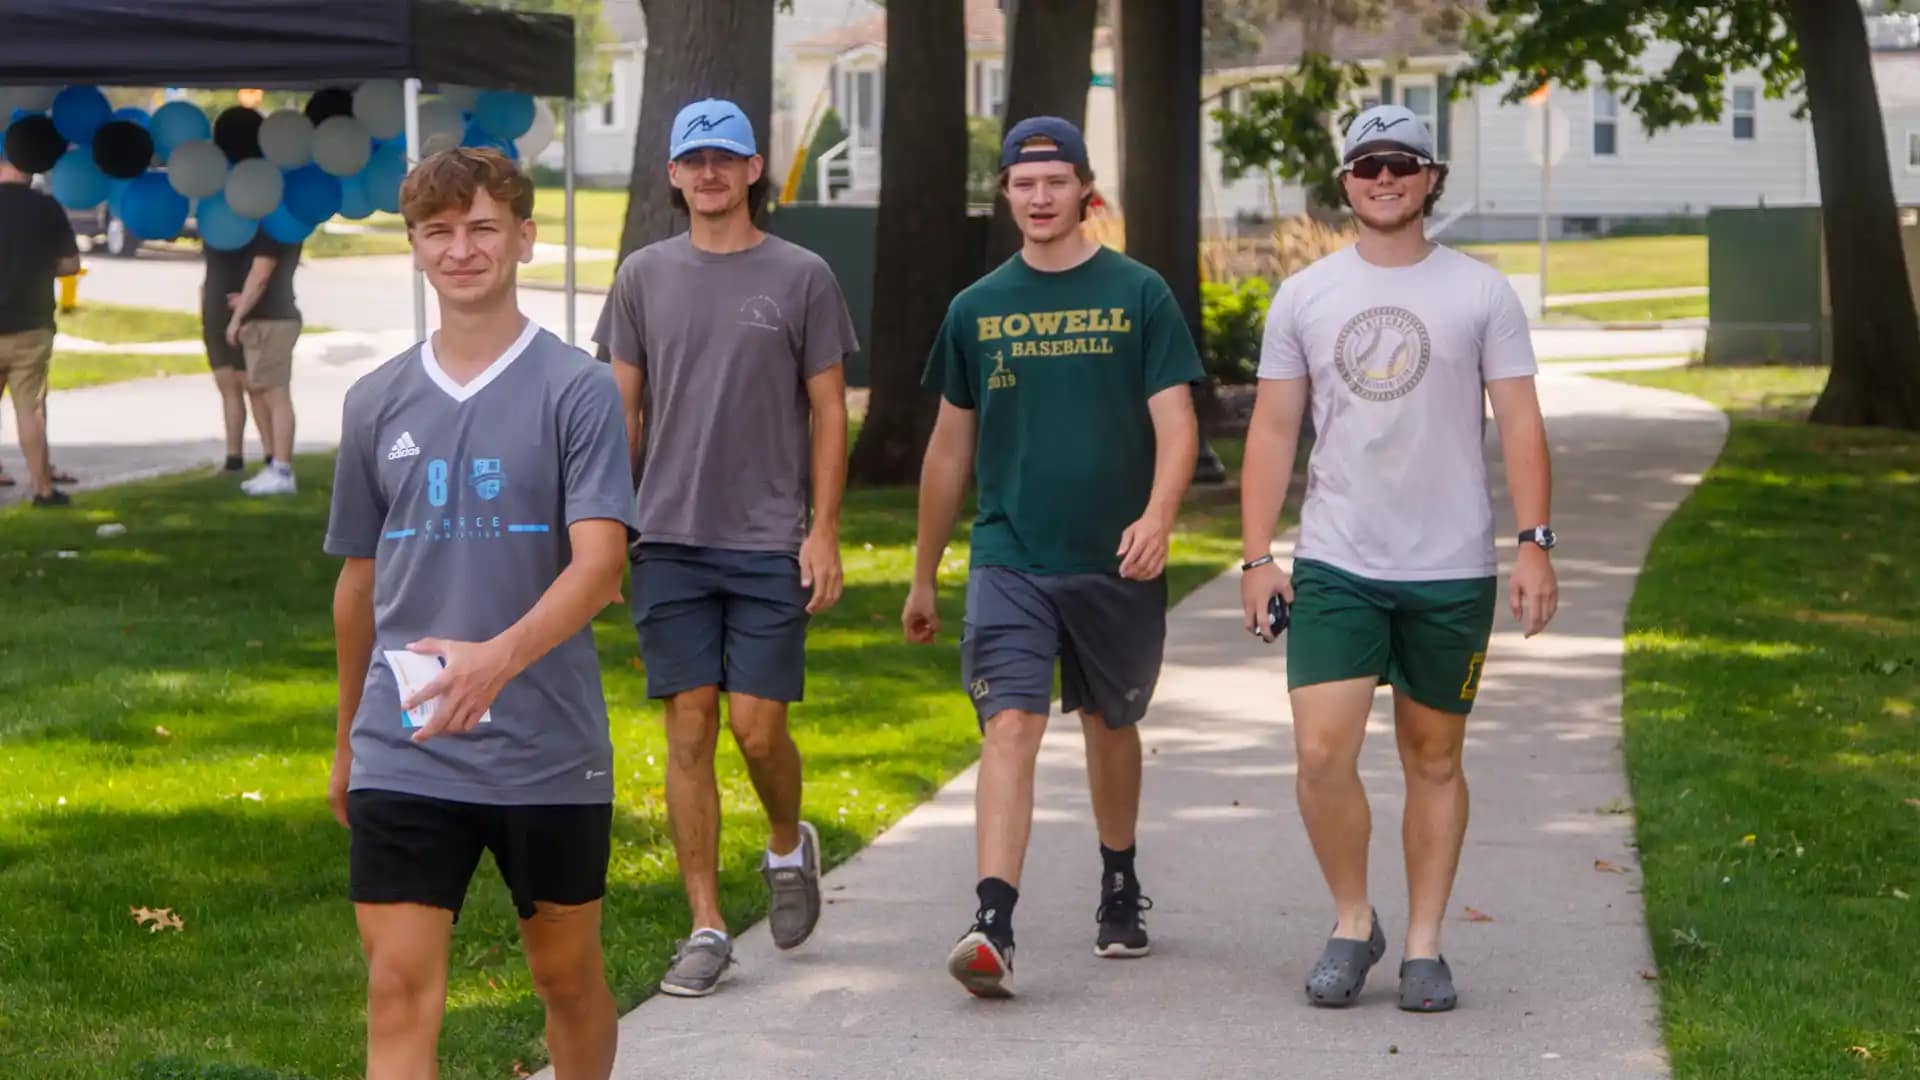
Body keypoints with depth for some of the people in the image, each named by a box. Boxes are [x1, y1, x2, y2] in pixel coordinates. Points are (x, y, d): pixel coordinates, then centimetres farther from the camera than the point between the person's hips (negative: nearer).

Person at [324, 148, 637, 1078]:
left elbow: (600, 561, -16)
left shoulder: (577, 391, -5)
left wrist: (499, 658, -33)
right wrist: (347, 740, 22)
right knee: (398, 990, -6)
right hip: (402, 756, 2)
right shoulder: (377, 402, 7)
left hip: (550, 752, -2)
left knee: (568, 975, 14)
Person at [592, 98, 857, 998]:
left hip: (769, 542, -2)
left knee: (757, 725, -6)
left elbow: (828, 413, 3)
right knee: (689, 730, 1)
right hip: (669, 539, 2)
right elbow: (624, 410, 12)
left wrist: (824, 533, -4)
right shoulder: (645, 276, 9)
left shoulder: (802, 278, 2)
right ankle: (706, 928, 7)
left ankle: (789, 846, 27)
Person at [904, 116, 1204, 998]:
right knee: (1010, 726, -13)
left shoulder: (1139, 295, 1)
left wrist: (1158, 514, -23)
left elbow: (1176, 426, -4)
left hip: (1117, 562, 0)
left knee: (1110, 723, 14)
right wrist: (923, 578, 16)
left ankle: (1120, 890, 36)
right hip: (1009, 560, 0)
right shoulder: (977, 309, 7)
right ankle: (993, 926, -22)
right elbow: (950, 447, 14)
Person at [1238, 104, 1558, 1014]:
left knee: (1434, 759, 7)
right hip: (1334, 565, 1)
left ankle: (1423, 945, 16)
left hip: (1452, 570, -1)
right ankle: (1352, 921, 10)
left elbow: (1519, 425, 1)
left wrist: (1534, 545, -8)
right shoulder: (1303, 297, 7)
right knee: (1322, 752, -10)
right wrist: (1257, 556, 1)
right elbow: (1273, 431, 8)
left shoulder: (1480, 293, 2)